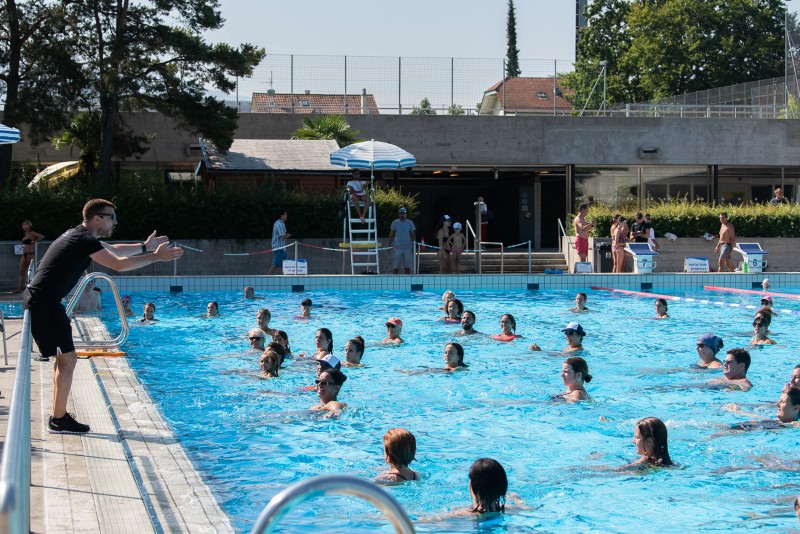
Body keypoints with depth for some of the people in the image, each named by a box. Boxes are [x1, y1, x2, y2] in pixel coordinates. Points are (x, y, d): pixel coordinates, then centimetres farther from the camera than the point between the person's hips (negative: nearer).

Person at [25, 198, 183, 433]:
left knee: (65, 357, 18)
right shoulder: (85, 241, -17)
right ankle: (59, 420, -3)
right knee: (67, 358, -8)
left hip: (40, 299, 11)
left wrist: (144, 247, 30)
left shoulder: (82, 236, 15)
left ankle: (59, 414, 24)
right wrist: (156, 257, -14)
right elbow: (119, 264, -20)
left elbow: (113, 249, 31)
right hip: (43, 302, -11)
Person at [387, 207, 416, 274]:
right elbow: (391, 235, 9)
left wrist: (413, 246, 0)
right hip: (397, 248, 0)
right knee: (396, 267, 1)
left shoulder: (410, 223, 5)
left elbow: (413, 235, 8)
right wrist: (389, 246, 3)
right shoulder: (395, 223, 5)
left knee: (407, 267, 2)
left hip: (407, 248, 0)